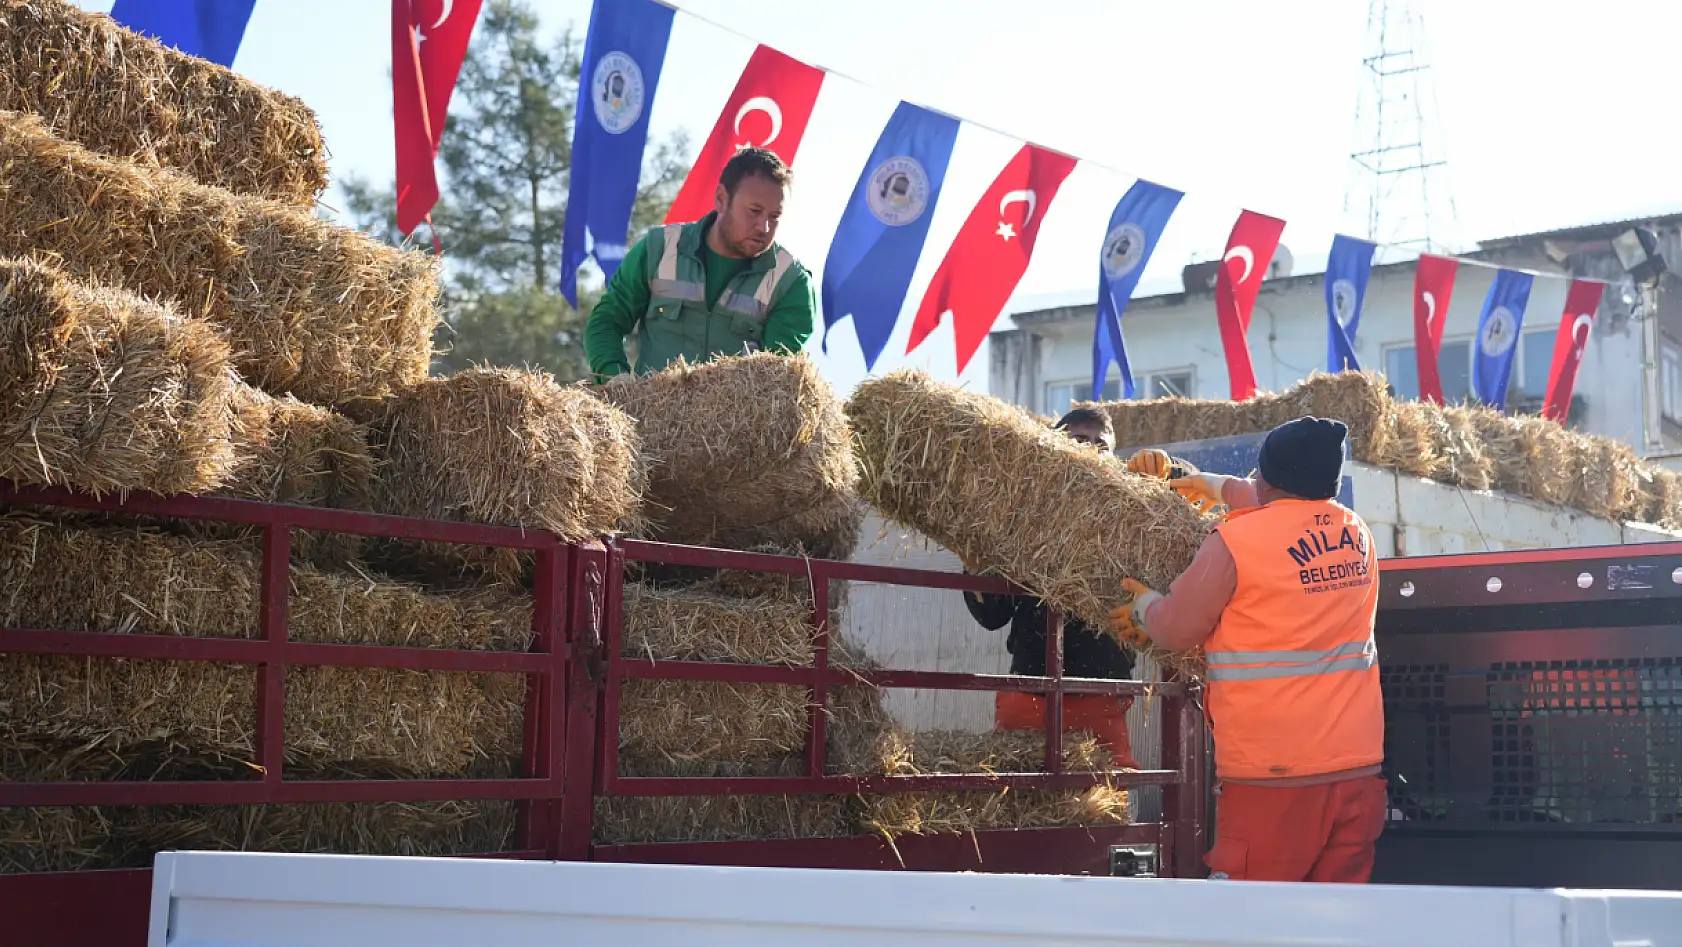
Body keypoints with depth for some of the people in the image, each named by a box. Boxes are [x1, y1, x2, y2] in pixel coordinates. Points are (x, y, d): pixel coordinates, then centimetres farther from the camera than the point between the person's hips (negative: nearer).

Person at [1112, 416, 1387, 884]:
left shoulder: (1235, 541, -9)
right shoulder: (1357, 533, 9)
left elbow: (1176, 630, 3)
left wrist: (1143, 607, 24)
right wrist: (1221, 487, 44)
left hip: (1271, 775, -6)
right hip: (1357, 768, 6)